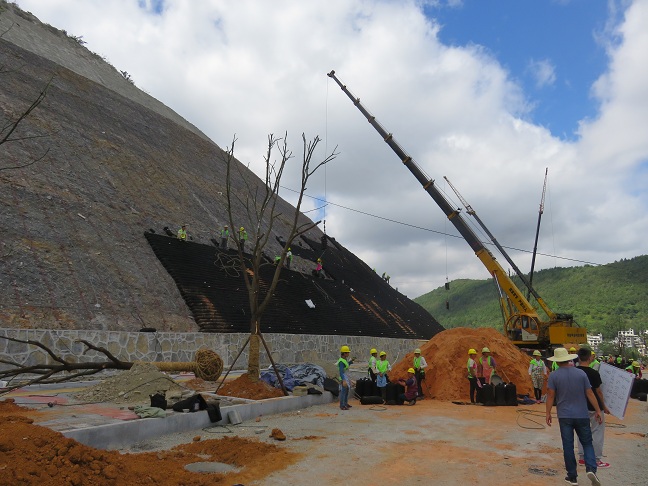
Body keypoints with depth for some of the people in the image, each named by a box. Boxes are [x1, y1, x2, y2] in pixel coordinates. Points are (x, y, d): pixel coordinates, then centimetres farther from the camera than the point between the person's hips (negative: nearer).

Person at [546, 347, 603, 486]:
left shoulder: (554, 375, -7)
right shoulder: (581, 373, -3)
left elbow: (550, 396, -7)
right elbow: (590, 394, -1)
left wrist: (548, 413, 2)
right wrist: (598, 411, 9)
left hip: (564, 416, -1)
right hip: (582, 415, 1)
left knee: (568, 446, 7)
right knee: (587, 443, 13)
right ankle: (591, 469, -8)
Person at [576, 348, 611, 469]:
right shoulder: (594, 373, -18)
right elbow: (598, 392, -10)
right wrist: (604, 406, 1)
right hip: (594, 407, -5)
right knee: (597, 432, 6)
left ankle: (582, 457, 21)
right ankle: (597, 460, 10)